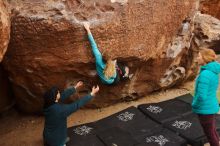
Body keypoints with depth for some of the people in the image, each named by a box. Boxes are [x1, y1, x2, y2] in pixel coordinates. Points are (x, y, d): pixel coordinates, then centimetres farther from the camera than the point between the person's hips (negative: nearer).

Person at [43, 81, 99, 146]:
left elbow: (64, 95, -1)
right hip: (55, 139, -8)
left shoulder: (48, 104, -12)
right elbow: (77, 105, -27)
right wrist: (92, 94, -20)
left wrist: (75, 87, 9)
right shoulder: (60, 109, -35)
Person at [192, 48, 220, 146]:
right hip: (211, 106, 9)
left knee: (209, 134, 10)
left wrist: (194, 104, -8)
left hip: (205, 109, -9)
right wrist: (196, 102, 15)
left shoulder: (204, 74, -27)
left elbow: (201, 96, -28)